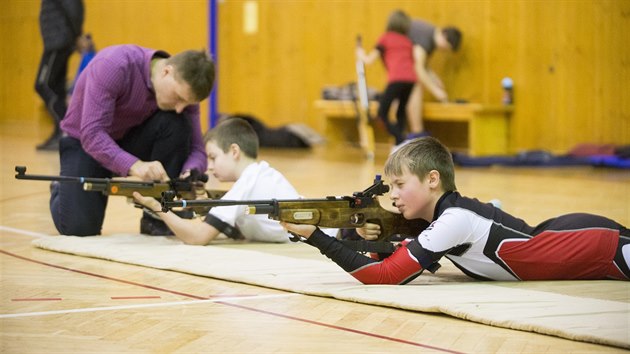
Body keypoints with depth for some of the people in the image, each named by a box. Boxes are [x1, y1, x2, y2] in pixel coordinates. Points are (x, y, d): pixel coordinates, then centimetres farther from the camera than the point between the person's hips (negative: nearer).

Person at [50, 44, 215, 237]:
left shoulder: (183, 89, -17)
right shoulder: (113, 66, -33)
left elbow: (197, 149, -15)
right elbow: (91, 134, -38)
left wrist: (190, 174, -39)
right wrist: (134, 165, -53)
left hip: (134, 138, 4)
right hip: (85, 142, -3)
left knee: (178, 125, -27)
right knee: (78, 227, -22)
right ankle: (62, 191, 15)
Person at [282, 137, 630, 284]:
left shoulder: (454, 220, -26)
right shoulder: (443, 212, 0)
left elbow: (385, 277, -28)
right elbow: (398, 259, 7)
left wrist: (316, 237, -30)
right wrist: (374, 239, -16)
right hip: (560, 235, 8)